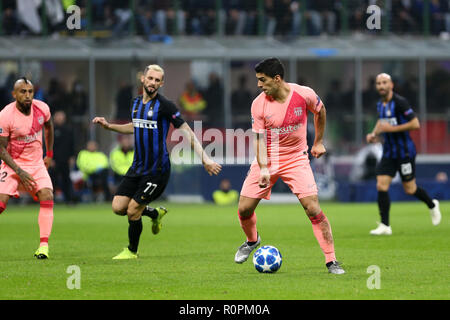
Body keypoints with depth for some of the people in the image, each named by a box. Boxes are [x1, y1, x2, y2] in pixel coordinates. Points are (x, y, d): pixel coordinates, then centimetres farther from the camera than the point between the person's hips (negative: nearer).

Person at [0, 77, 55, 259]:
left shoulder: (42, 109, -7)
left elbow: (48, 127, 17)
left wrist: (49, 155, 18)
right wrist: (19, 172, -19)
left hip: (36, 163, 3)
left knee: (47, 197, -17)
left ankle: (43, 245, -18)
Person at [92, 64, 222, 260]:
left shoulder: (165, 106, -13)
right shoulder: (136, 103, 8)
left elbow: (187, 132, -12)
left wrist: (204, 158, -19)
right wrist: (108, 126, 20)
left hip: (157, 169, -7)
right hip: (137, 167, 7)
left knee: (133, 212, -6)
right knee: (118, 207, 1)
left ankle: (132, 251, 18)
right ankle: (155, 214, 28)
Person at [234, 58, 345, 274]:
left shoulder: (304, 95, -14)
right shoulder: (259, 104, -13)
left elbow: (320, 111, 9)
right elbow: (259, 139, -11)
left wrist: (318, 142, 13)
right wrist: (263, 169, -26)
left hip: (296, 158, -1)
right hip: (267, 160, 1)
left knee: (313, 209, -14)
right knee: (244, 208, -1)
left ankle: (331, 261, -6)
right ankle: (252, 241, 33)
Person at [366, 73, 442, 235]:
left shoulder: (400, 102, -16)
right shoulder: (380, 105, 7)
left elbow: (415, 124, -20)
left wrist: (391, 128, -23)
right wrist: (374, 134, 8)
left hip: (404, 152, -6)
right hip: (388, 153, 6)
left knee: (409, 189, 3)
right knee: (381, 186, -7)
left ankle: (432, 205, 34)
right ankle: (385, 226, -4)